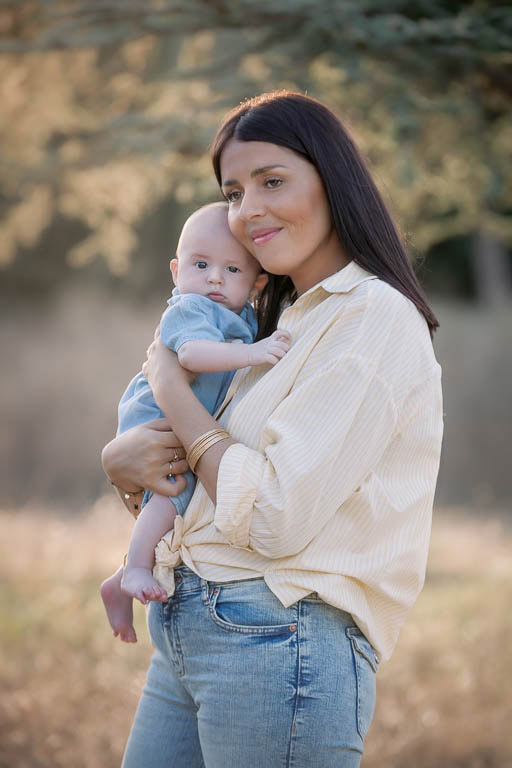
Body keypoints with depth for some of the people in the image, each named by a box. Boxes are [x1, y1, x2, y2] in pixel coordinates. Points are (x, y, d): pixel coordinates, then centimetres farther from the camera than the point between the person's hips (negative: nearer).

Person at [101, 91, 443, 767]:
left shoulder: (376, 317, -10)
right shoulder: (284, 321, 18)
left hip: (279, 643, -8)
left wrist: (171, 387, -7)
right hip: (187, 632, 8)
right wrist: (122, 461, -3)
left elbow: (276, 517, -19)